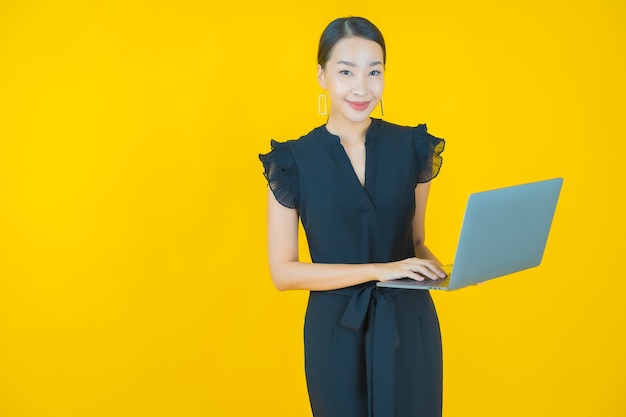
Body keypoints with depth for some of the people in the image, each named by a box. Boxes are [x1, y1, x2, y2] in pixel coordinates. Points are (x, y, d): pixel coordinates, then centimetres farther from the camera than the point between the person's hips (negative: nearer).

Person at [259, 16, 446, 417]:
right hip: (336, 331, -1)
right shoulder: (294, 161, -8)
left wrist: (439, 267, -13)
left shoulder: (412, 147, -1)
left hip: (410, 325, 2)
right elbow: (283, 272, -10)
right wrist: (377, 270, -19)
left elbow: (416, 241, 9)